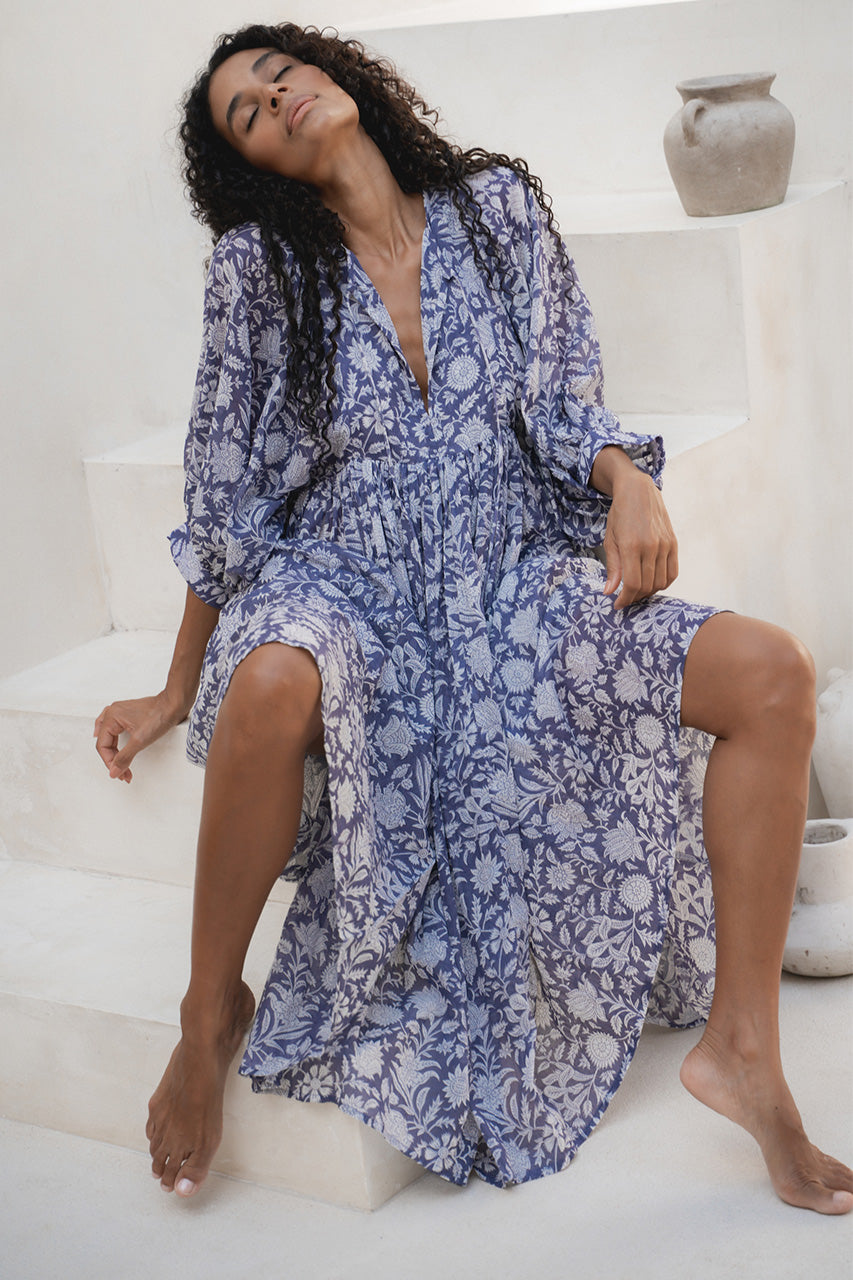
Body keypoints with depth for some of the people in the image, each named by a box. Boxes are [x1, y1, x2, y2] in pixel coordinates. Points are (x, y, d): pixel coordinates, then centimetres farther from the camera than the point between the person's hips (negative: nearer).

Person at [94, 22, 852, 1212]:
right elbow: (227, 494, 4)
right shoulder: (257, 266, 0)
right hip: (346, 581, -3)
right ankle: (212, 1013, -15)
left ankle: (742, 1045, -11)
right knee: (275, 683, -40)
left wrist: (628, 479, -16)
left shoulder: (499, 207, 6)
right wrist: (178, 693, 8)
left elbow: (565, 401, 8)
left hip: (511, 581, 3)